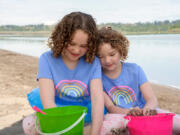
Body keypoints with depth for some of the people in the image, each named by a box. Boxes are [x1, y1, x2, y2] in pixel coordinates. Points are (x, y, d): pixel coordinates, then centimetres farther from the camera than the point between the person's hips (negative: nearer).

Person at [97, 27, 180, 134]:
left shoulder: (134, 69, 0)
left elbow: (152, 99, -5)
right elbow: (110, 107, -9)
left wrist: (147, 109, -31)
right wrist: (129, 112, -31)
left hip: (144, 112, 1)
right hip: (121, 117, -1)